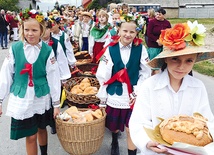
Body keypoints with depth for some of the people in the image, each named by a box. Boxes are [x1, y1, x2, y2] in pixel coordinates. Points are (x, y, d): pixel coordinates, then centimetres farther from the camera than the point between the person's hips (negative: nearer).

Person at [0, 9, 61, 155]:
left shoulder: (47, 50, -9)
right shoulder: (15, 48, -9)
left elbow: (53, 77, -4)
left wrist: (56, 103, 0)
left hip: (41, 99, 1)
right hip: (21, 100, 0)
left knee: (42, 129, 20)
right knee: (30, 136, 8)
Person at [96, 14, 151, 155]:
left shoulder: (140, 49, -4)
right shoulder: (111, 49, -4)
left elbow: (145, 73, -1)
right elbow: (103, 74, -3)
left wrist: (138, 90, -9)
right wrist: (102, 95, -3)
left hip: (133, 95, -1)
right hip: (115, 94, 2)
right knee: (114, 125, 20)